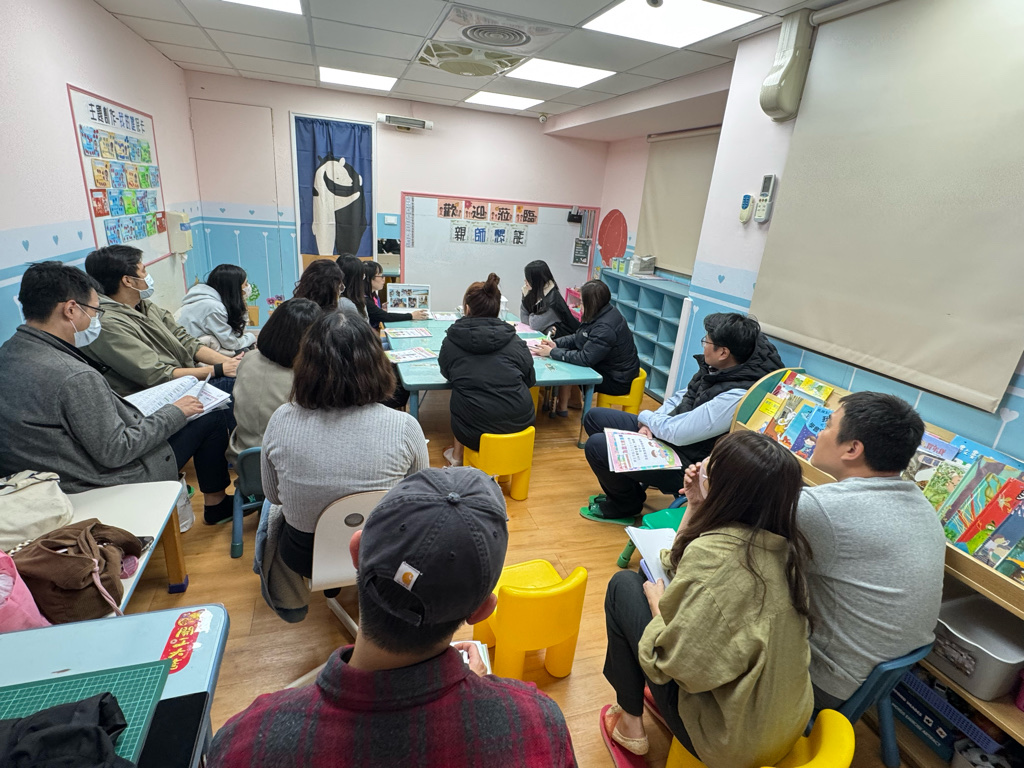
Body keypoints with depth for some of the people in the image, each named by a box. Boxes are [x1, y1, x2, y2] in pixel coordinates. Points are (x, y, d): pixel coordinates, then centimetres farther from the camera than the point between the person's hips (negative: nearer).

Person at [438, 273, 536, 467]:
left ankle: (457, 455, 43)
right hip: (519, 425, 1)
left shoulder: (450, 342, -3)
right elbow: (530, 380, 11)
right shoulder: (516, 341, 0)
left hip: (473, 433, -1)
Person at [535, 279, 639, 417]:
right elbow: (577, 338, 8)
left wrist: (552, 353, -23)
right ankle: (575, 400, 19)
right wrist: (556, 344, -8)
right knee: (565, 352, 9)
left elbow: (585, 359, -29)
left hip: (616, 381, -10)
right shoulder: (602, 314, 0)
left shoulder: (605, 328, -30)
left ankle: (562, 408, 10)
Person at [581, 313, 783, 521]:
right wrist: (650, 424, -5)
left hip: (684, 464, -9)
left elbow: (678, 433, -29)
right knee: (595, 417, 10)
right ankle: (621, 490, 23)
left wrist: (646, 417, -9)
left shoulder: (735, 397, -31)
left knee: (596, 446, -19)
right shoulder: (718, 369, -3)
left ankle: (626, 507, 10)